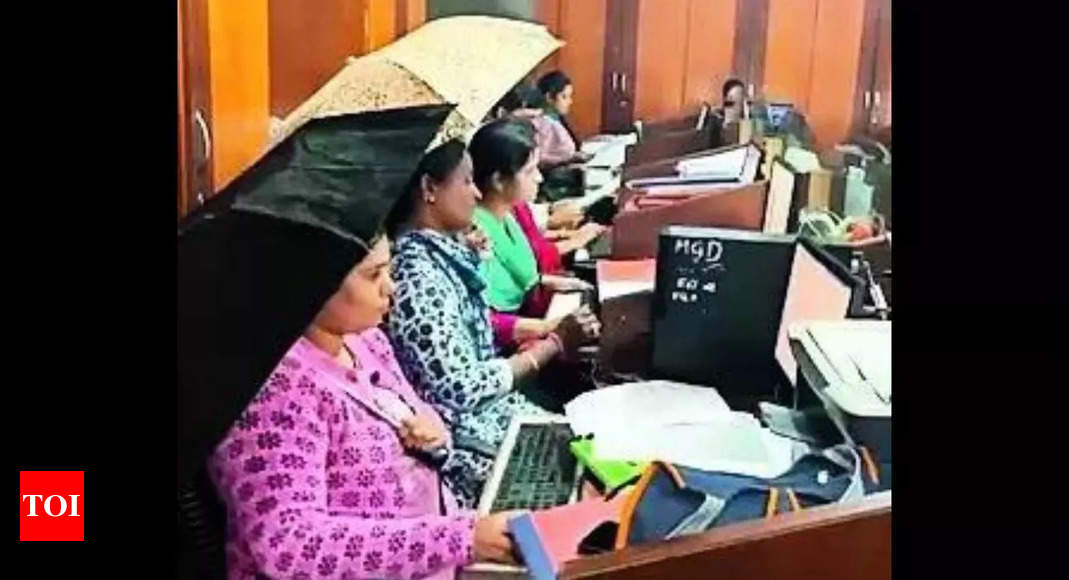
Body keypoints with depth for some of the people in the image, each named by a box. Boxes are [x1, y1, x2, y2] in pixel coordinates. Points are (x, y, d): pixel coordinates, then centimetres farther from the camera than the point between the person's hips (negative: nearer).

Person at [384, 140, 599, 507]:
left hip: (491, 413, 9)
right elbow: (462, 389, -24)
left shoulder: (443, 251, 5)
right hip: (466, 445, -9)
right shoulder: (417, 275, -24)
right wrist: (555, 343, -16)